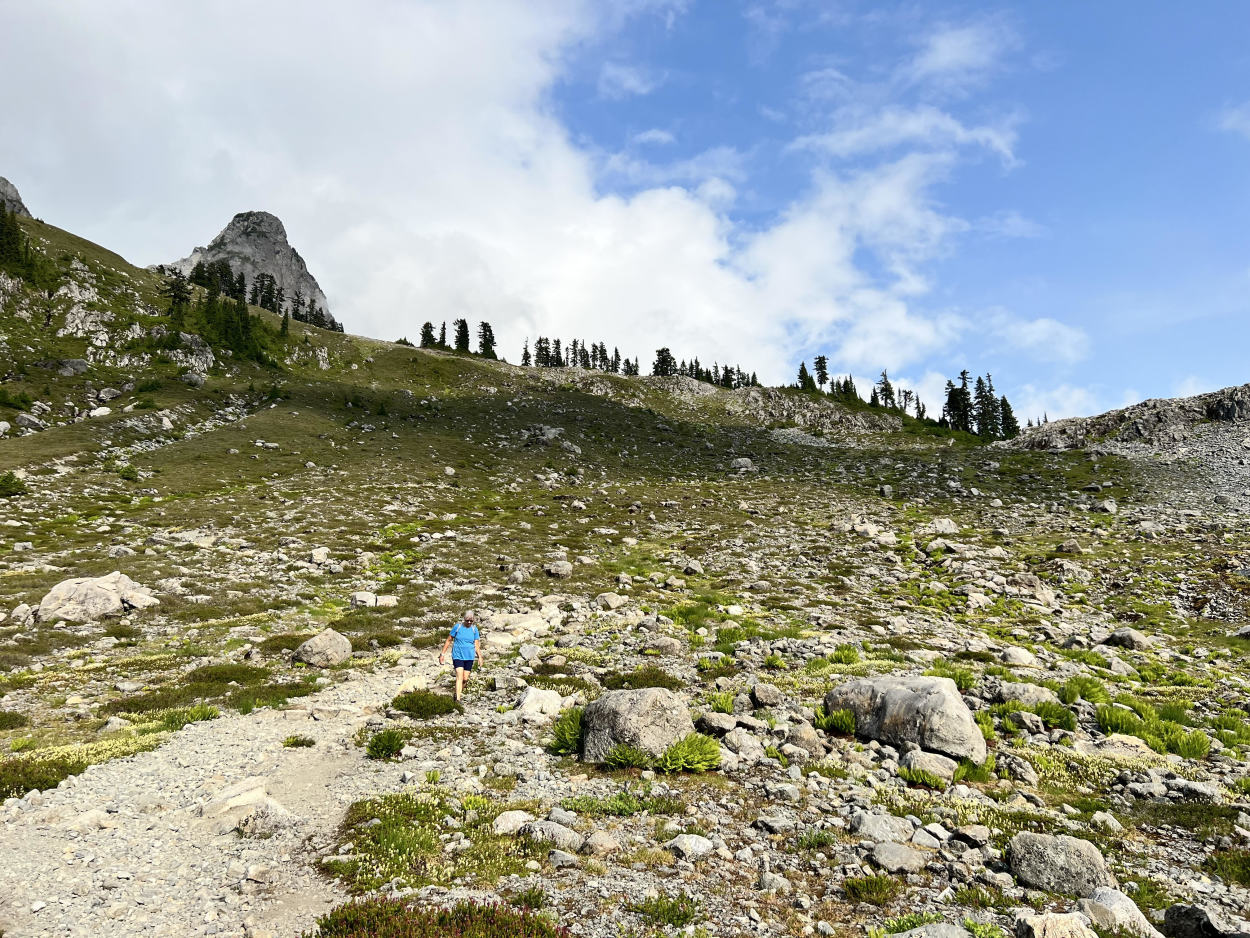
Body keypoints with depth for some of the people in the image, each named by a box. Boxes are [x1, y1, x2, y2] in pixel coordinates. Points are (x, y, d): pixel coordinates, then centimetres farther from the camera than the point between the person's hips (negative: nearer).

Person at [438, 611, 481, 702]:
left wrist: (479, 656, -13)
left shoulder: (474, 629, 2)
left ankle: (458, 693, 29)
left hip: (469, 657, 3)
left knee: (465, 679, 5)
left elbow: (476, 644, 1)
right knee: (459, 677, -15)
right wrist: (442, 654, 1)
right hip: (457, 656, -2)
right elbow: (449, 640, 3)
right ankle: (458, 699, -18)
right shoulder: (457, 626, -4)